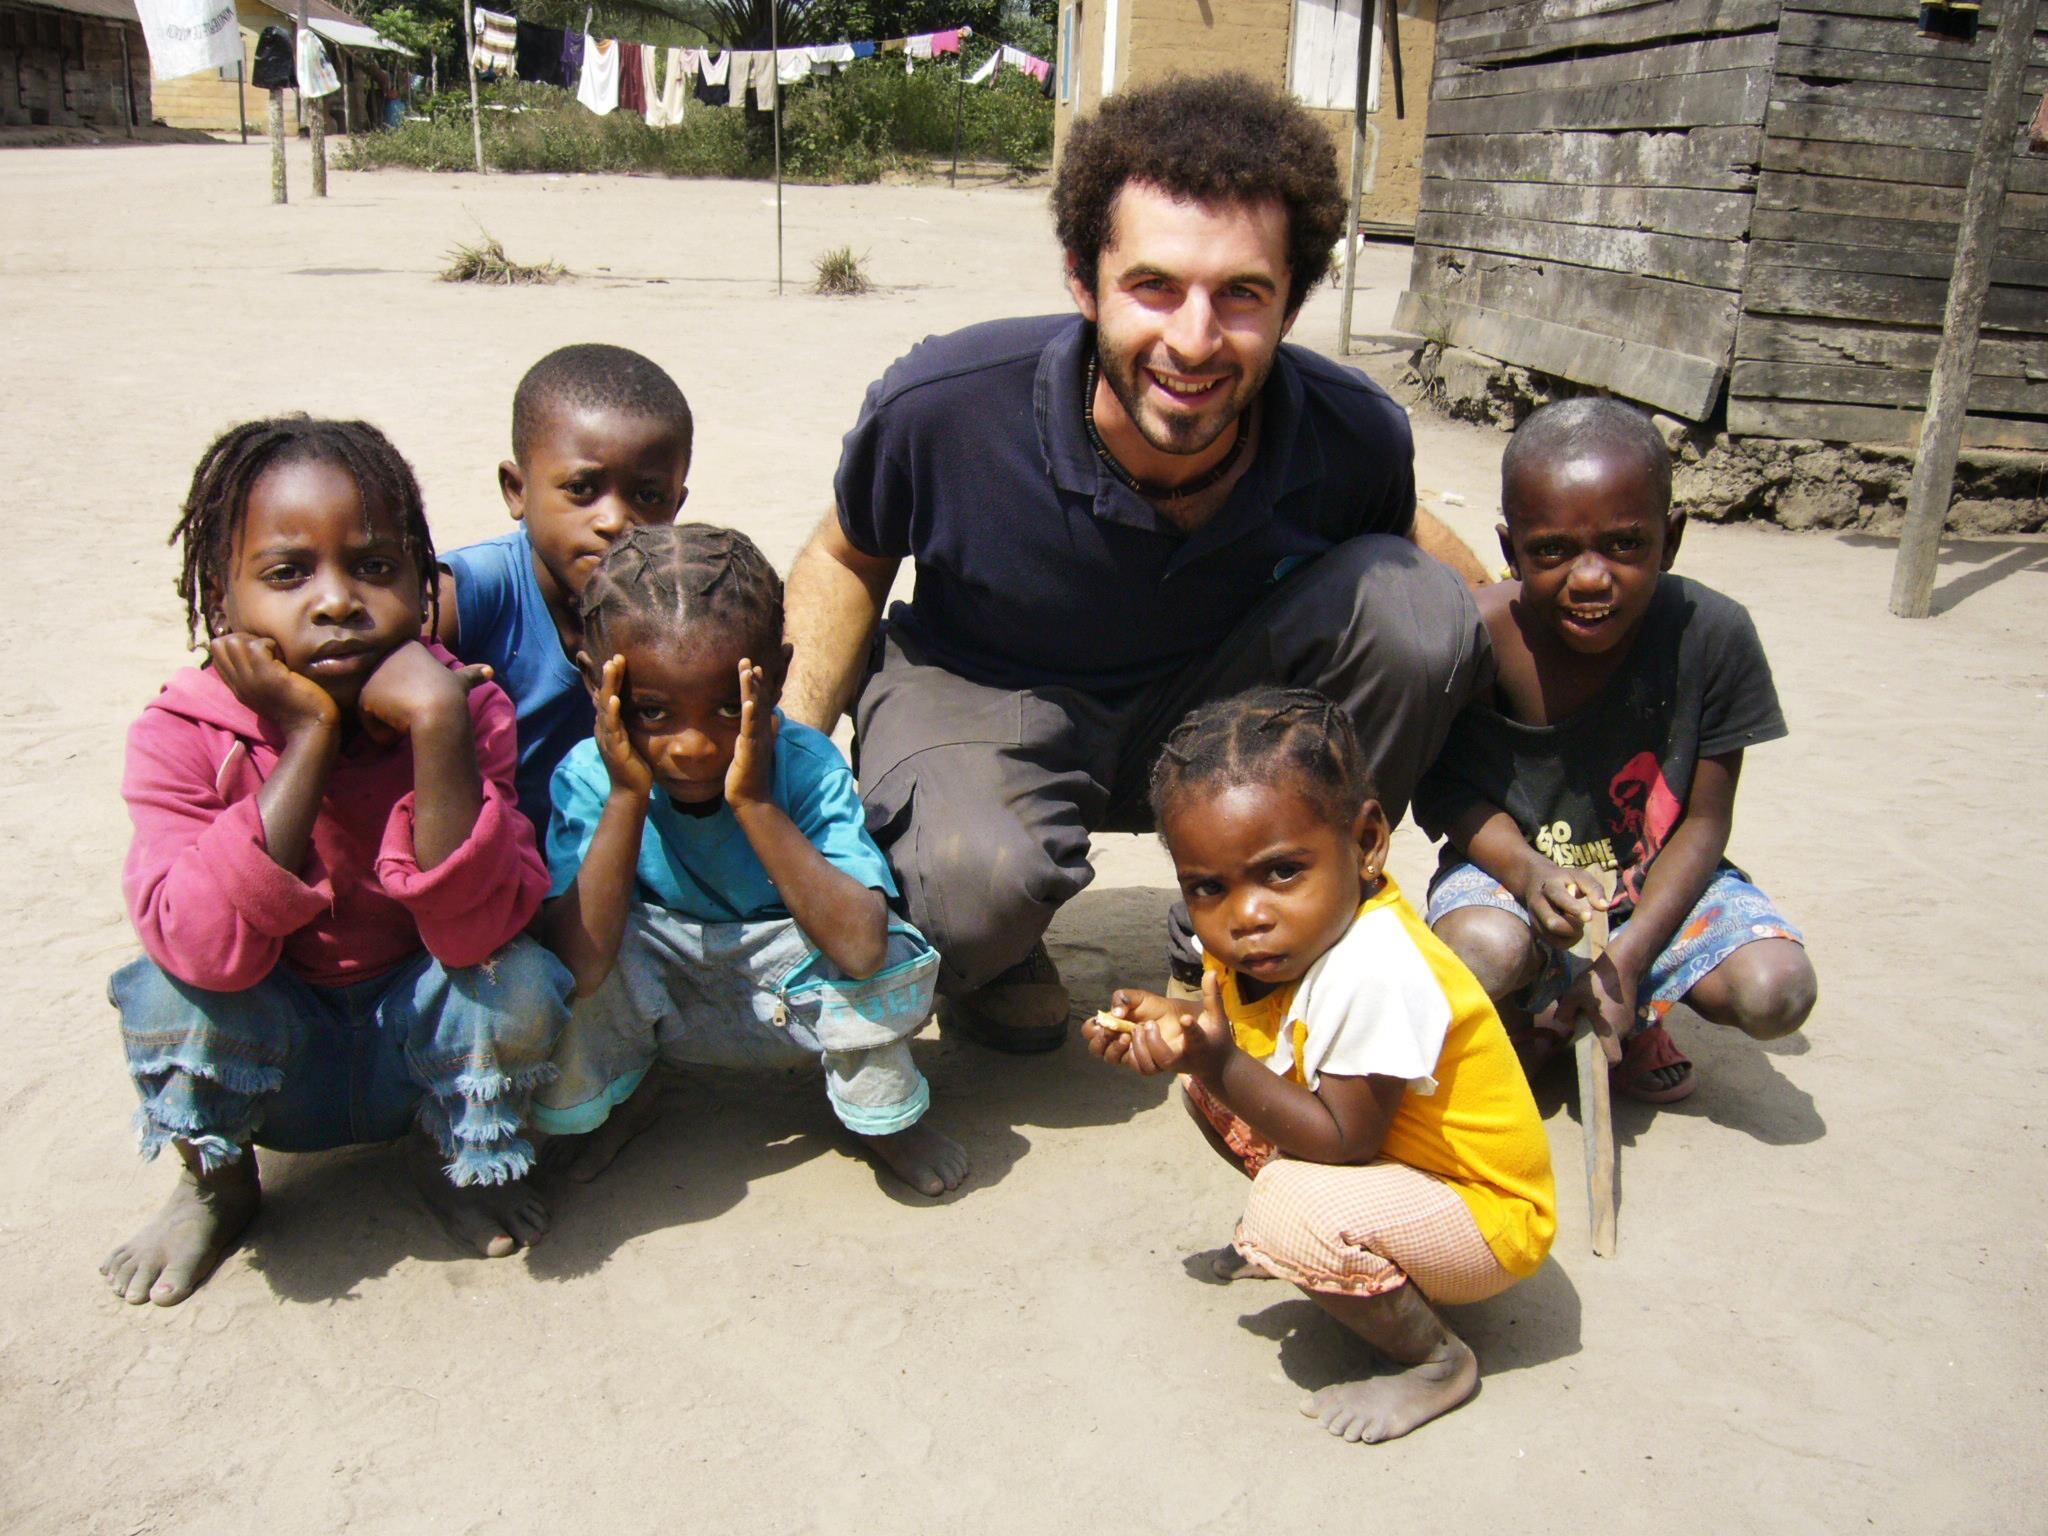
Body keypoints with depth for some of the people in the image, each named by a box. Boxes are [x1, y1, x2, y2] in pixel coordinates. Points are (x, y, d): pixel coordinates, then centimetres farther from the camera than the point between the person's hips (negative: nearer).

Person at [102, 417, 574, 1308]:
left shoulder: (465, 708, -18)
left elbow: (477, 932, -32)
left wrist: (436, 729, -41)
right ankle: (216, 1183, 4)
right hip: (270, 1062, 0)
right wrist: (306, 740, -36)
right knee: (172, 989, -28)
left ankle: (452, 1159, 5)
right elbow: (206, 947, -35)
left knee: (517, 985, -28)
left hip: (420, 1048, 0)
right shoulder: (183, 736, -18)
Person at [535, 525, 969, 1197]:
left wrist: (753, 802, -40)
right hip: (658, 1007, 2)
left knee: (890, 956, -32)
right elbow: (576, 967, -35)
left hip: (794, 997, -1)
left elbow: (860, 946, -40)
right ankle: (616, 1097, 5)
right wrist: (626, 798, -36)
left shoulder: (805, 765, -26)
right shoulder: (589, 777, -23)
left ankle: (880, 1112, 1)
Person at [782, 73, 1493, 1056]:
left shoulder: (1355, 436, -22)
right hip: (977, 691, -3)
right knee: (978, 883, -39)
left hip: (1210, 704, 4)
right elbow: (847, 561, -5)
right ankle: (989, 958, 5)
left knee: (1414, 605, -22)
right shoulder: (941, 408, -27)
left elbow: (1409, 535, 4)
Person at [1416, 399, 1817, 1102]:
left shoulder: (1712, 635, -19)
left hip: (1658, 879, 2)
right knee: (1482, 952, -33)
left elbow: (1705, 822, -11)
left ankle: (1635, 1014, 14)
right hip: (1511, 867, -1)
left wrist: (1627, 957, -21)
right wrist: (1524, 867, -29)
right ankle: (1528, 1012, 7)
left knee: (1777, 993, -21)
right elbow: (1441, 788, -9)